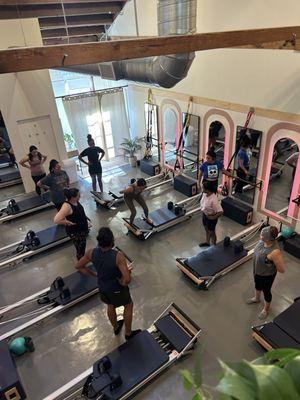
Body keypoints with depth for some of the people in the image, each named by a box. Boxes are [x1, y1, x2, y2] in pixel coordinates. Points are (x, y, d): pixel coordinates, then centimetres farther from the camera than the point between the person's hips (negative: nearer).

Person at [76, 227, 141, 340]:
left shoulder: (92, 252, -21)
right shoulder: (118, 256, -36)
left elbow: (79, 266, -5)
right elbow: (127, 279, -41)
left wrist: (94, 274, 3)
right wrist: (122, 282, -18)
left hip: (102, 288, 5)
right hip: (117, 290, -5)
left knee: (110, 306, 33)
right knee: (128, 306, 26)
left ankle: (116, 328, 59)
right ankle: (128, 333, 44)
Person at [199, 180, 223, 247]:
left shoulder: (213, 200, -36)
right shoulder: (205, 194, -11)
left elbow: (220, 211, -34)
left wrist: (213, 217, -23)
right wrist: (203, 211, 9)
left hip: (211, 217, -7)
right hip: (204, 214, 8)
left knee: (211, 232, 15)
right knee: (206, 230, 28)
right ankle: (207, 242, 52)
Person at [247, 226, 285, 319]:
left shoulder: (274, 252, -42)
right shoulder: (263, 241, -20)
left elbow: (282, 270, -30)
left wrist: (270, 266, -16)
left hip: (267, 275, -7)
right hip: (257, 271, 7)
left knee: (266, 291, 20)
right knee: (257, 285, 32)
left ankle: (266, 309, 49)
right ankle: (256, 298, 63)